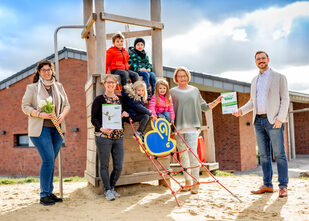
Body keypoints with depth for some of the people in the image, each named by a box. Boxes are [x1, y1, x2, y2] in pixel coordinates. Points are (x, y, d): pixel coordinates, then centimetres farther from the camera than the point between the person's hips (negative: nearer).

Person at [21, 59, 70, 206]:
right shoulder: (32, 88, 2)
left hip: (57, 129, 4)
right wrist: (40, 114, -16)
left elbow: (66, 105, 15)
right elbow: (25, 106, -2)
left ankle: (49, 192, 20)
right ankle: (44, 195, 0)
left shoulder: (59, 87, 14)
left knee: (51, 161, 9)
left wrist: (62, 115, -6)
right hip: (40, 128, -4)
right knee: (48, 159, -12)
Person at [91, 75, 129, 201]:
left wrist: (124, 115, 0)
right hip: (103, 136, -4)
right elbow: (94, 119, -5)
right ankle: (107, 190, 17)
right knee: (104, 165, 3)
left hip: (118, 136, 5)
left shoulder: (120, 99, 14)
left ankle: (111, 187, 25)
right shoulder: (99, 99, 0)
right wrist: (101, 128, -21)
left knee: (119, 166, 5)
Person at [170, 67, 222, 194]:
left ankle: (195, 183, -5)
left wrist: (217, 101, 4)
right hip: (178, 127, 1)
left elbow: (204, 107, 18)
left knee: (192, 153, -12)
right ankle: (187, 182, 18)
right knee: (183, 155, 6)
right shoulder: (173, 92, 8)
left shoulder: (195, 90, 12)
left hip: (192, 126, -1)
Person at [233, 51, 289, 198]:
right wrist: (241, 110, 4)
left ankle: (283, 186, 0)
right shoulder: (254, 81, 19)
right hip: (258, 121, 5)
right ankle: (267, 185, 11)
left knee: (279, 153, -6)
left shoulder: (279, 77, 4)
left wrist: (280, 119, -13)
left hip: (273, 121, -5)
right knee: (263, 154, 6)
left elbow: (285, 99, -2)